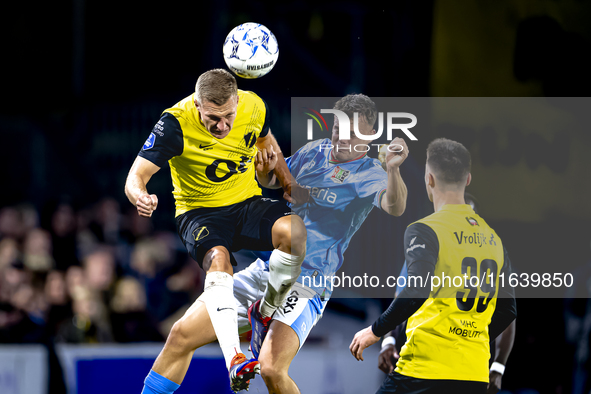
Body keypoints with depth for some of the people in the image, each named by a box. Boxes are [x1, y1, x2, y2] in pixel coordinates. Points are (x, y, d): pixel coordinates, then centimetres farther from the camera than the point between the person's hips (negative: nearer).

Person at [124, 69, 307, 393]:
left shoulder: (254, 107, -7)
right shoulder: (176, 123, -19)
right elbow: (136, 176, -20)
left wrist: (288, 184, 7)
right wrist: (141, 196, -43)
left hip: (247, 204, 3)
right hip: (200, 212, -3)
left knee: (293, 231, -30)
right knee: (218, 257, -37)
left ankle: (266, 315, -5)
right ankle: (234, 358, -51)